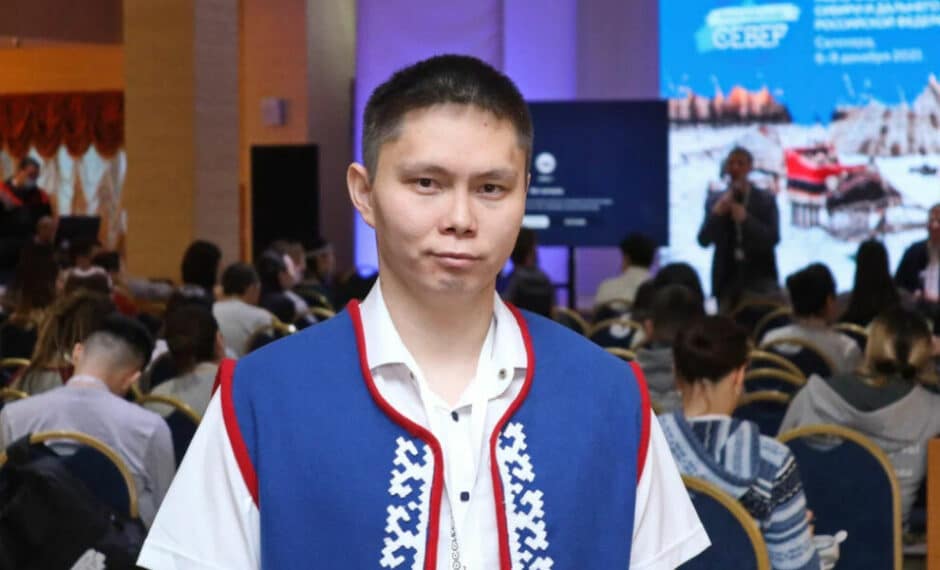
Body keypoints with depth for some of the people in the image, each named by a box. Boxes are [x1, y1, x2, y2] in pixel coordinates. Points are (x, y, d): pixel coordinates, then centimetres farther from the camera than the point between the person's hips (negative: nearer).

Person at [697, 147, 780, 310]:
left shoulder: (766, 199, 3)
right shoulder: (714, 200, 6)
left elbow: (773, 239, -7)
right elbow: (703, 241, -1)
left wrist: (745, 219, -20)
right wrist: (717, 213, -17)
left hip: (760, 277, -1)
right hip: (727, 277, 1)